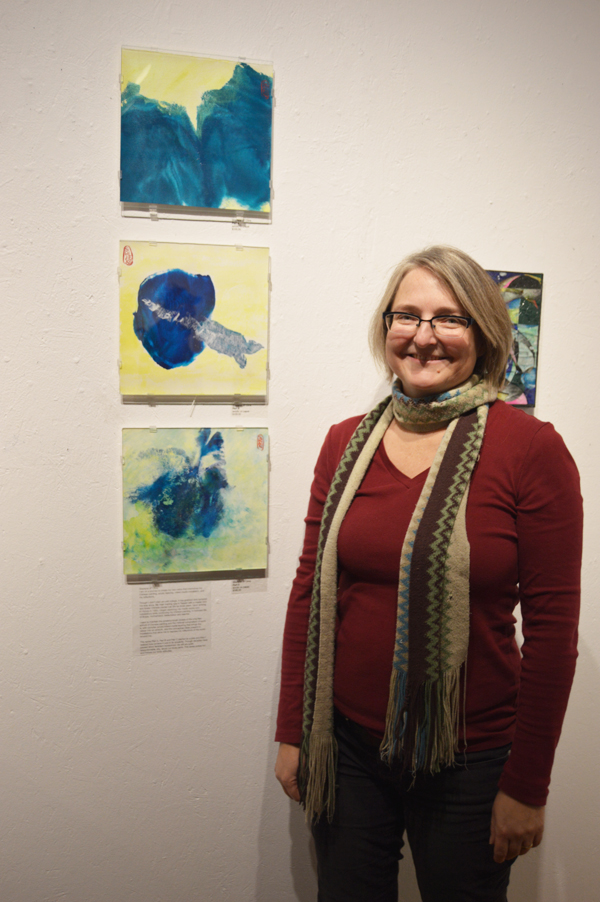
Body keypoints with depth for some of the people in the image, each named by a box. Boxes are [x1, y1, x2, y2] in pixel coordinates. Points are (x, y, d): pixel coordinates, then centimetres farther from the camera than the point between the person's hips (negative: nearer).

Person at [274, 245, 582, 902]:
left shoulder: (530, 448, -11)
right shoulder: (346, 443, 0)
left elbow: (553, 628, -10)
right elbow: (309, 590, 4)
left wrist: (526, 786, -8)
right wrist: (291, 734, 5)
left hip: (467, 760, -3)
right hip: (345, 747, 3)